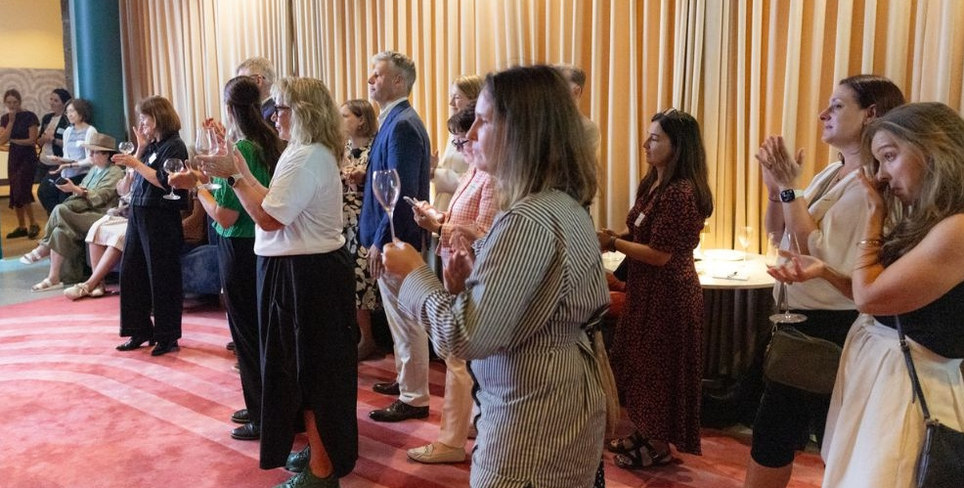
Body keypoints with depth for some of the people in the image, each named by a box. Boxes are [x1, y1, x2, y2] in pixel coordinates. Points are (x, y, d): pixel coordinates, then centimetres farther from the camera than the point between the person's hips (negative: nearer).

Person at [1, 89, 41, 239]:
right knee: (15, 193, 5)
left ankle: (33, 224, -1)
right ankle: (21, 226, 13)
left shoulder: (29, 116, -8)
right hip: (13, 157, 6)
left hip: (28, 157, -6)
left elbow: (32, 140, -12)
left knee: (21, 192, -13)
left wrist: (13, 140, -5)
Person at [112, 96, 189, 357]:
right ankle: (139, 331, 23)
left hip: (161, 220, -9)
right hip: (139, 215, 9)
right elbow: (137, 178, 14)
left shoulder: (174, 146, -11)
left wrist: (136, 164, -16)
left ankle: (168, 337, 12)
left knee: (163, 279, 0)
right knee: (131, 274, 12)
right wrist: (140, 148, 7)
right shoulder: (152, 146, 13)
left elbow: (164, 182, -20)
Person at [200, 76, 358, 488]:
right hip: (312, 269, 11)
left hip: (305, 275, -11)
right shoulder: (313, 152, 15)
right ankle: (325, 454, 32)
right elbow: (275, 205, 11)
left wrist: (234, 176, -15)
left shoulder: (305, 159, -19)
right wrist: (241, 171, 9)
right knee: (313, 367, 18)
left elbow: (269, 218, -22)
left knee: (310, 369, 1)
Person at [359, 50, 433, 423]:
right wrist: (365, 176, 6)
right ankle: (405, 379, 35)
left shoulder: (402, 126, -19)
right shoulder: (395, 120, 12)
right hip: (393, 236, 10)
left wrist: (381, 242, -21)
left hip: (396, 238, -10)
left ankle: (414, 398, 12)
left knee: (405, 319, 0)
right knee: (400, 317, 20)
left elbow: (402, 192, -23)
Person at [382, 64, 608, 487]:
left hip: (531, 425, -9)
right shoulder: (568, 205, 6)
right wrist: (475, 280, 2)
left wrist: (414, 273, -11)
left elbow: (467, 338, -25)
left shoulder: (527, 220, -24)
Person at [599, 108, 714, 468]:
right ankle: (645, 435, 35)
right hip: (647, 289, 10)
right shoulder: (653, 184, 7)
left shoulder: (681, 193, -23)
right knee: (642, 364, 18)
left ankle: (659, 446, 23)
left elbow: (660, 255, -24)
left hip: (668, 293, -9)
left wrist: (612, 243, -17)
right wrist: (614, 237, -3)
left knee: (659, 368, 5)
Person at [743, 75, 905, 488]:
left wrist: (789, 188, -24)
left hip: (830, 330, -9)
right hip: (798, 322, 9)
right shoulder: (831, 174, 10)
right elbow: (776, 232, 15)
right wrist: (775, 186, -2)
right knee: (772, 431, 19)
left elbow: (822, 257, -26)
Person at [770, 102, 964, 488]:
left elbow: (870, 296, -20)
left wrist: (874, 213, -11)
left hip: (907, 383, -9)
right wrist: (824, 270, 0)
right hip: (872, 364, 9)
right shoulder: (922, 223, 8)